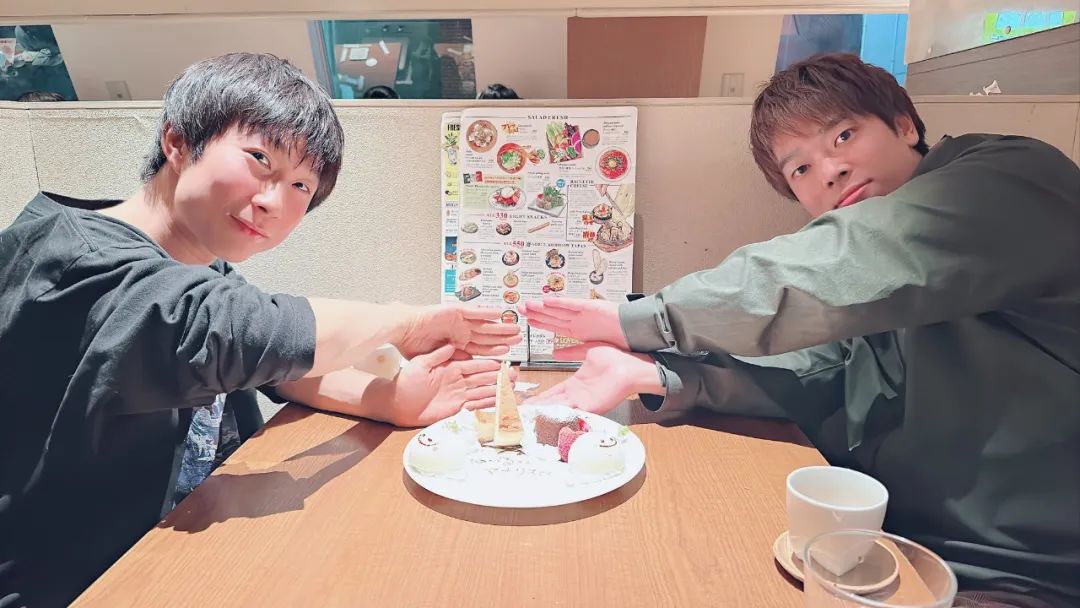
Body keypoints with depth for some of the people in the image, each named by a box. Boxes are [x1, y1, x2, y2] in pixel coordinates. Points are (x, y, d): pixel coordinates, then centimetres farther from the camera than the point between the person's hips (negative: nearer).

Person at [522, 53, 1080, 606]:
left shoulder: (1013, 178, -15)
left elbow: (833, 274, -28)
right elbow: (808, 377, 0)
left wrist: (635, 323, -17)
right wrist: (652, 373, -16)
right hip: (898, 542, 6)